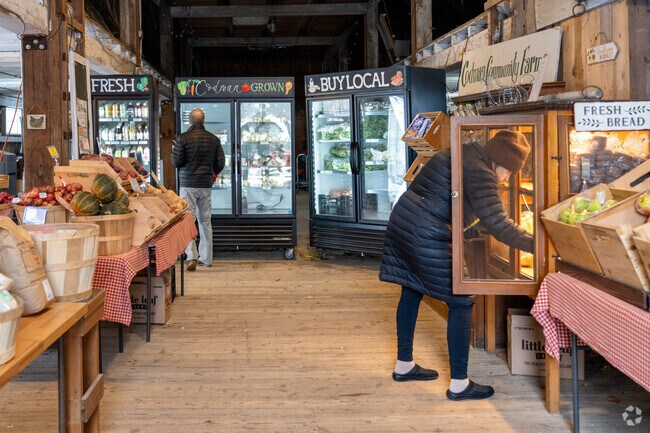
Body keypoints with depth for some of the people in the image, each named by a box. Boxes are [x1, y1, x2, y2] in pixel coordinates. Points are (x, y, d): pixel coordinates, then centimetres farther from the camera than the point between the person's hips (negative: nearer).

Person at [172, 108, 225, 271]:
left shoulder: (183, 138, -8)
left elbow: (176, 162, -10)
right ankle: (206, 258, 17)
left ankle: (191, 256, -15)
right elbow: (220, 163, 5)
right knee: (205, 221, 12)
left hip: (188, 184, -3)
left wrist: (174, 150, 12)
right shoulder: (214, 139, 3)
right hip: (206, 185, 4)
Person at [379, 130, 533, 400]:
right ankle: (459, 384, 4)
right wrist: (534, 244, -13)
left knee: (411, 293, 21)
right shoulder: (480, 173, -14)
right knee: (461, 303, -1)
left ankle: (404, 365, 35)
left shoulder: (461, 155, 17)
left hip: (401, 225, 10)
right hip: (427, 239, -10)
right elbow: (497, 224, -20)